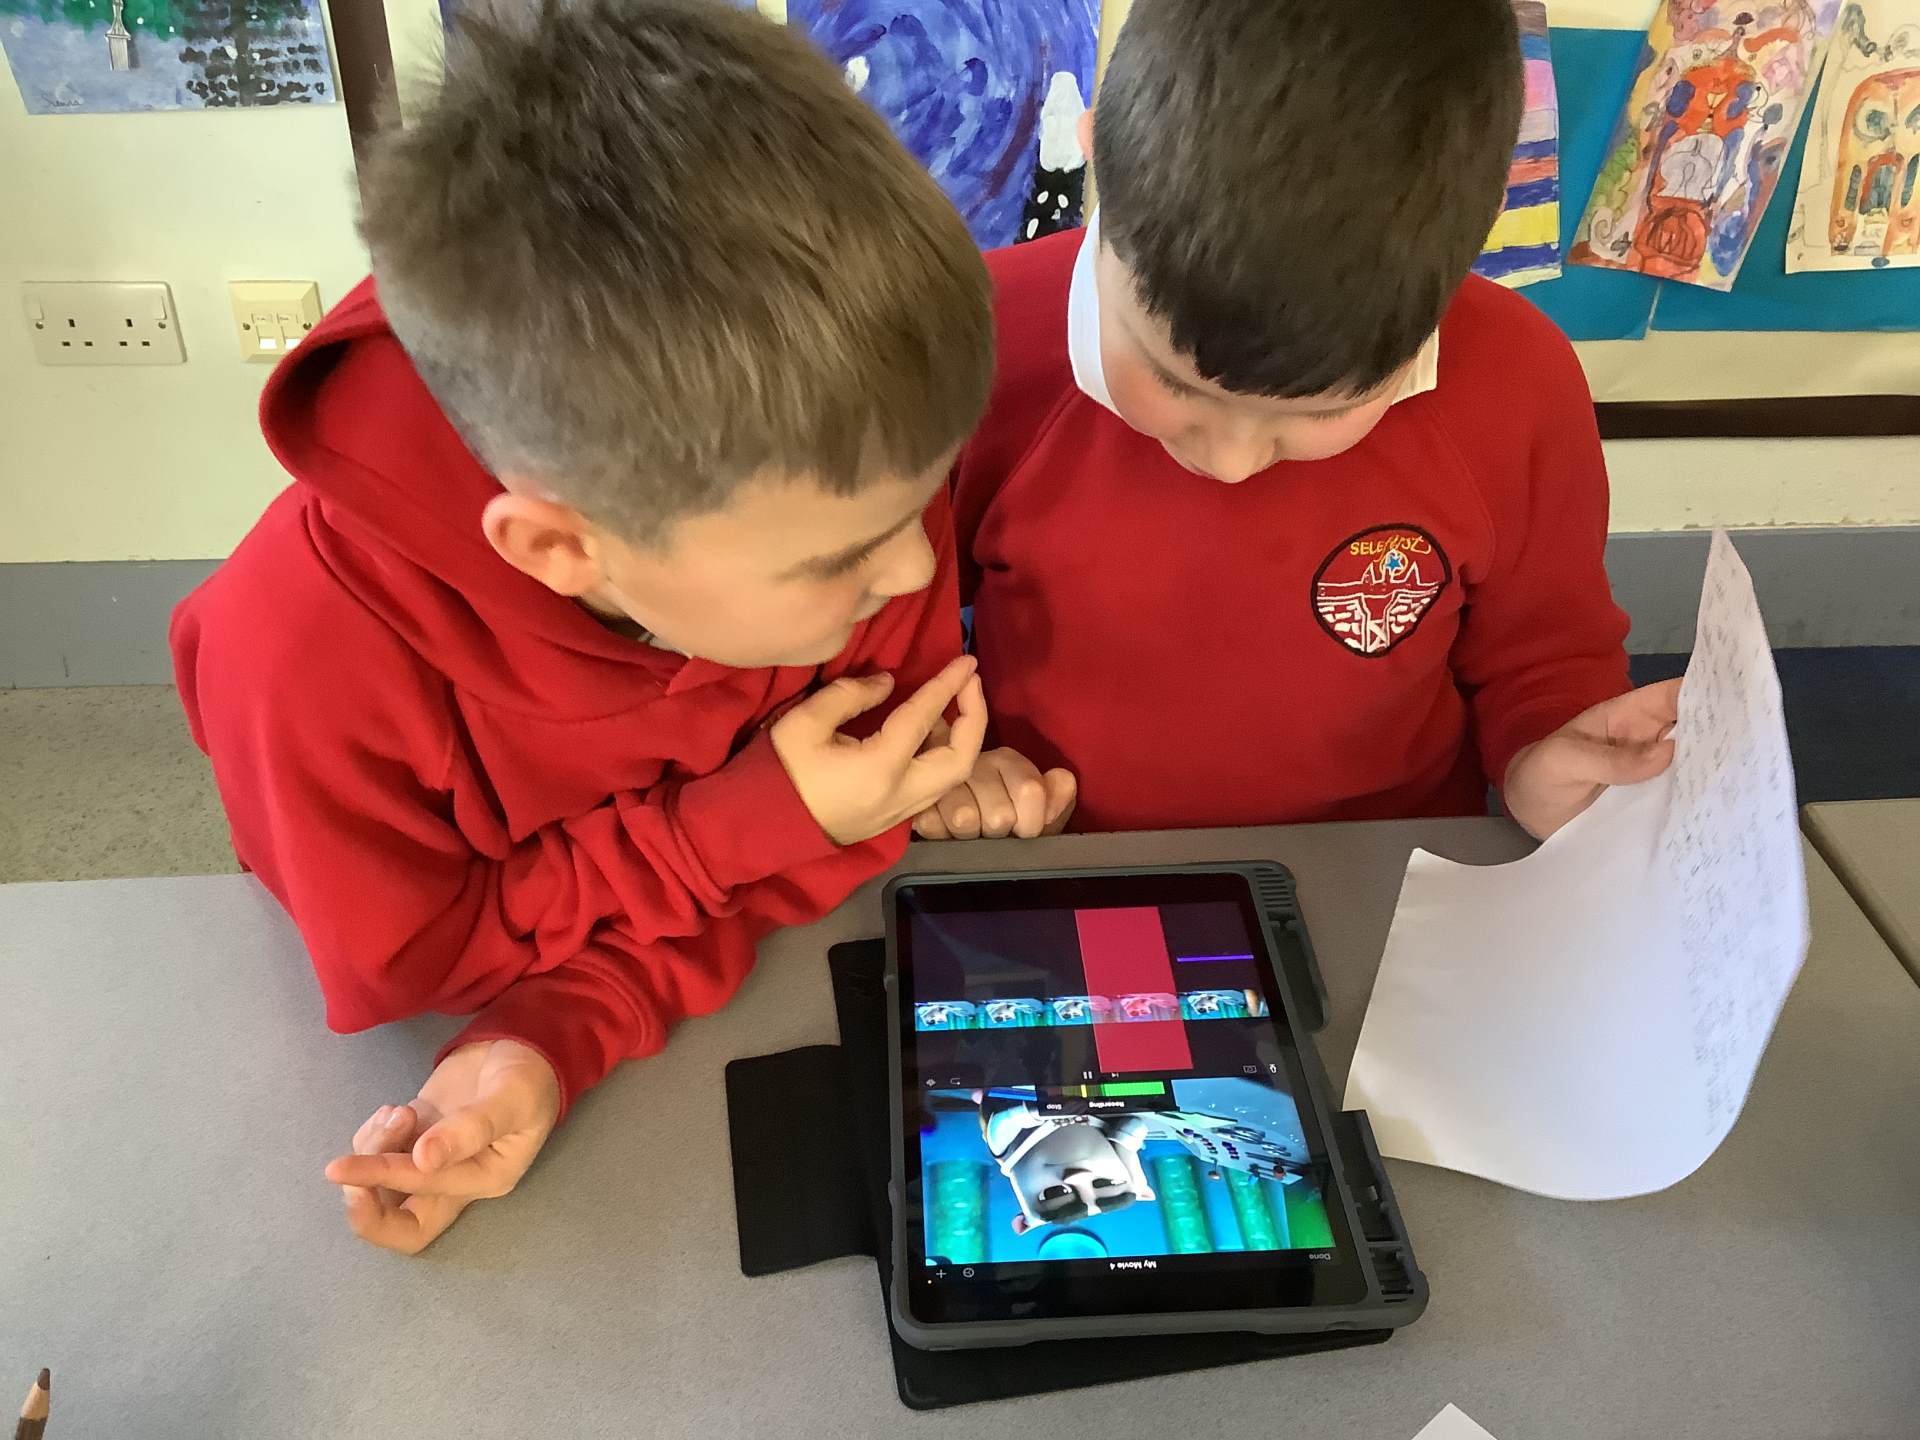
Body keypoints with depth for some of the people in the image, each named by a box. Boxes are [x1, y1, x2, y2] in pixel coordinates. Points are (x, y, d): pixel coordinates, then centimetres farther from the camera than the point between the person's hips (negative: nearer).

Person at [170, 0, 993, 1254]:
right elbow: (407, 962, -20)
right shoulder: (313, 654, -37)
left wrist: (567, 1037, -31)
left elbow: (856, 816, -17)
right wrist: (752, 819, -31)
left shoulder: (843, 469, -29)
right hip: (447, 1008, -1)